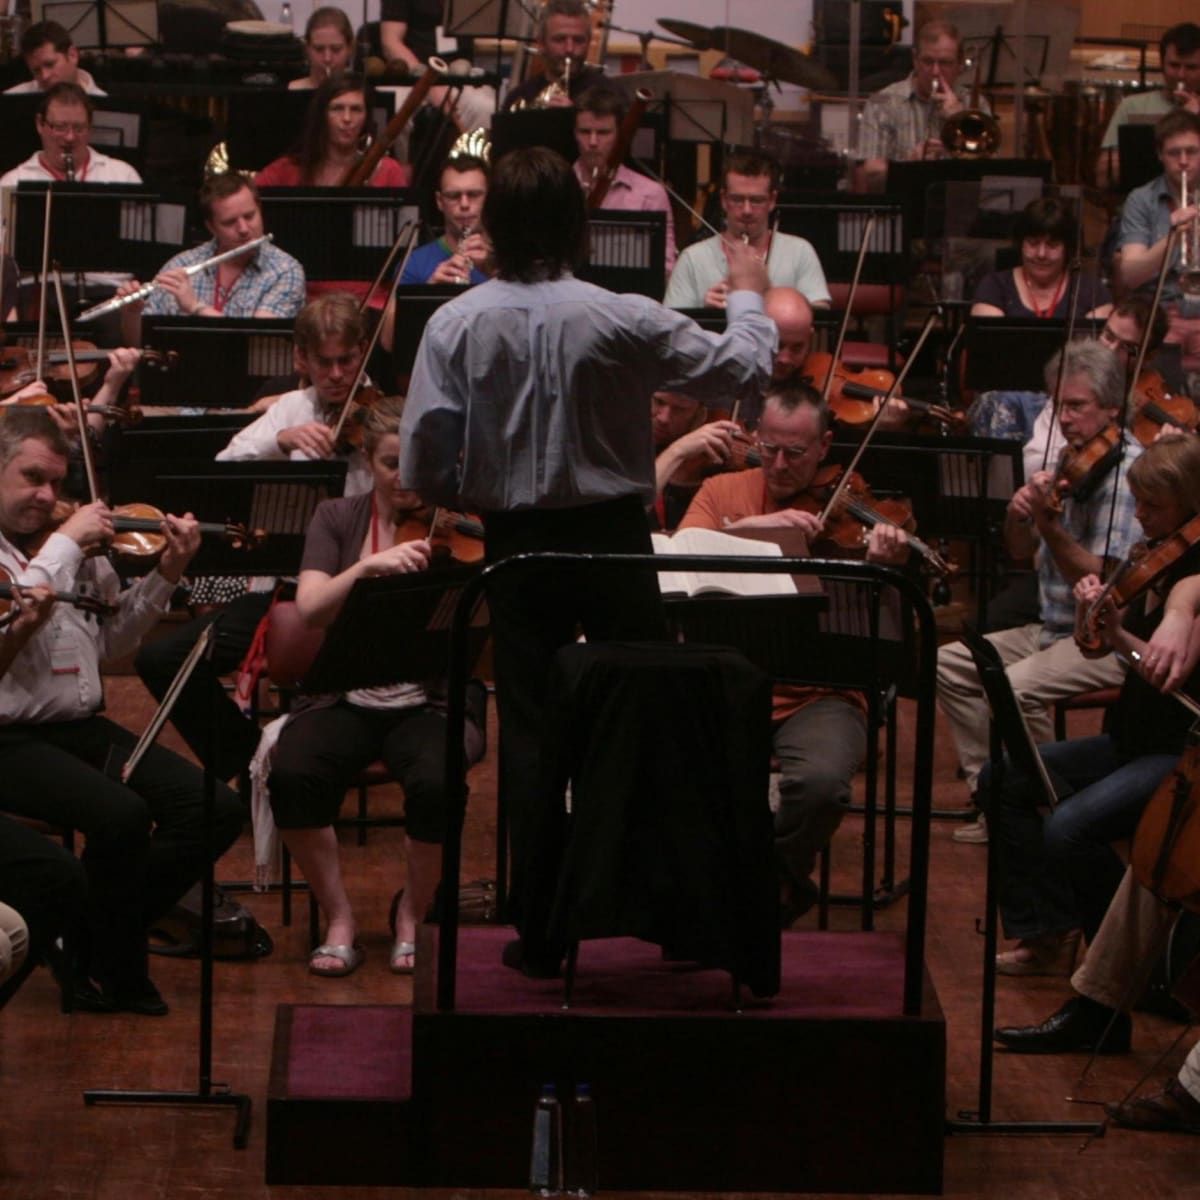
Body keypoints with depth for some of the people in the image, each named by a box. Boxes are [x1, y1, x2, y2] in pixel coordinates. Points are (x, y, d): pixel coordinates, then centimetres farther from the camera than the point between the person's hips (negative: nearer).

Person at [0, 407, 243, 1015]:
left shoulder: (76, 549, 13)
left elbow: (109, 639, 20)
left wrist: (165, 575, 6)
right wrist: (64, 543, -18)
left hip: (83, 729, 7)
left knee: (215, 809, -7)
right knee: (122, 815, -30)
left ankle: (100, 942, 4)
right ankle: (110, 965, -5)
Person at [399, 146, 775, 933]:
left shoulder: (455, 326, -10)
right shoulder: (622, 321, -13)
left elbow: (423, 467, -9)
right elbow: (743, 368, -2)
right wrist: (749, 297, 17)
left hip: (516, 544, 1)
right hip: (613, 536, -1)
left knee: (530, 730, 8)